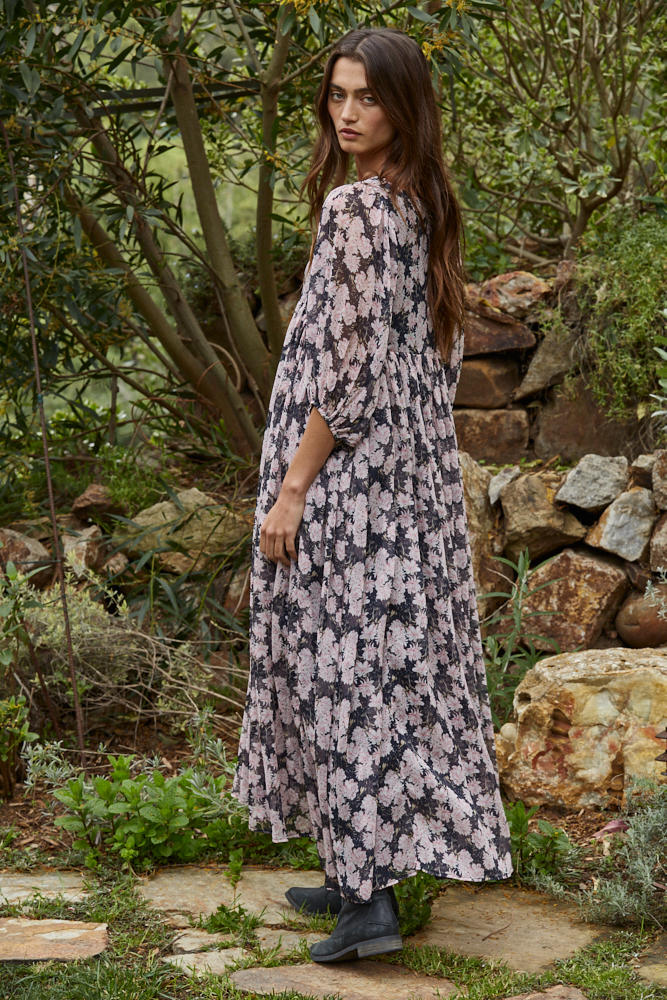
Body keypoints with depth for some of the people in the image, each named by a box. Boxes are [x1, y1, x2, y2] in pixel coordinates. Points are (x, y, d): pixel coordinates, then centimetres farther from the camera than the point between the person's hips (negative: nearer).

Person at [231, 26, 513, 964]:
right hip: (415, 464, 9)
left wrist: (291, 489, -17)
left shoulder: (356, 206, -17)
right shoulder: (426, 205, 10)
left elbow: (351, 365, -21)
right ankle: (365, 870, 23)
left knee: (344, 664, -4)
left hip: (347, 472, -9)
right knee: (395, 656, 12)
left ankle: (370, 900, -2)